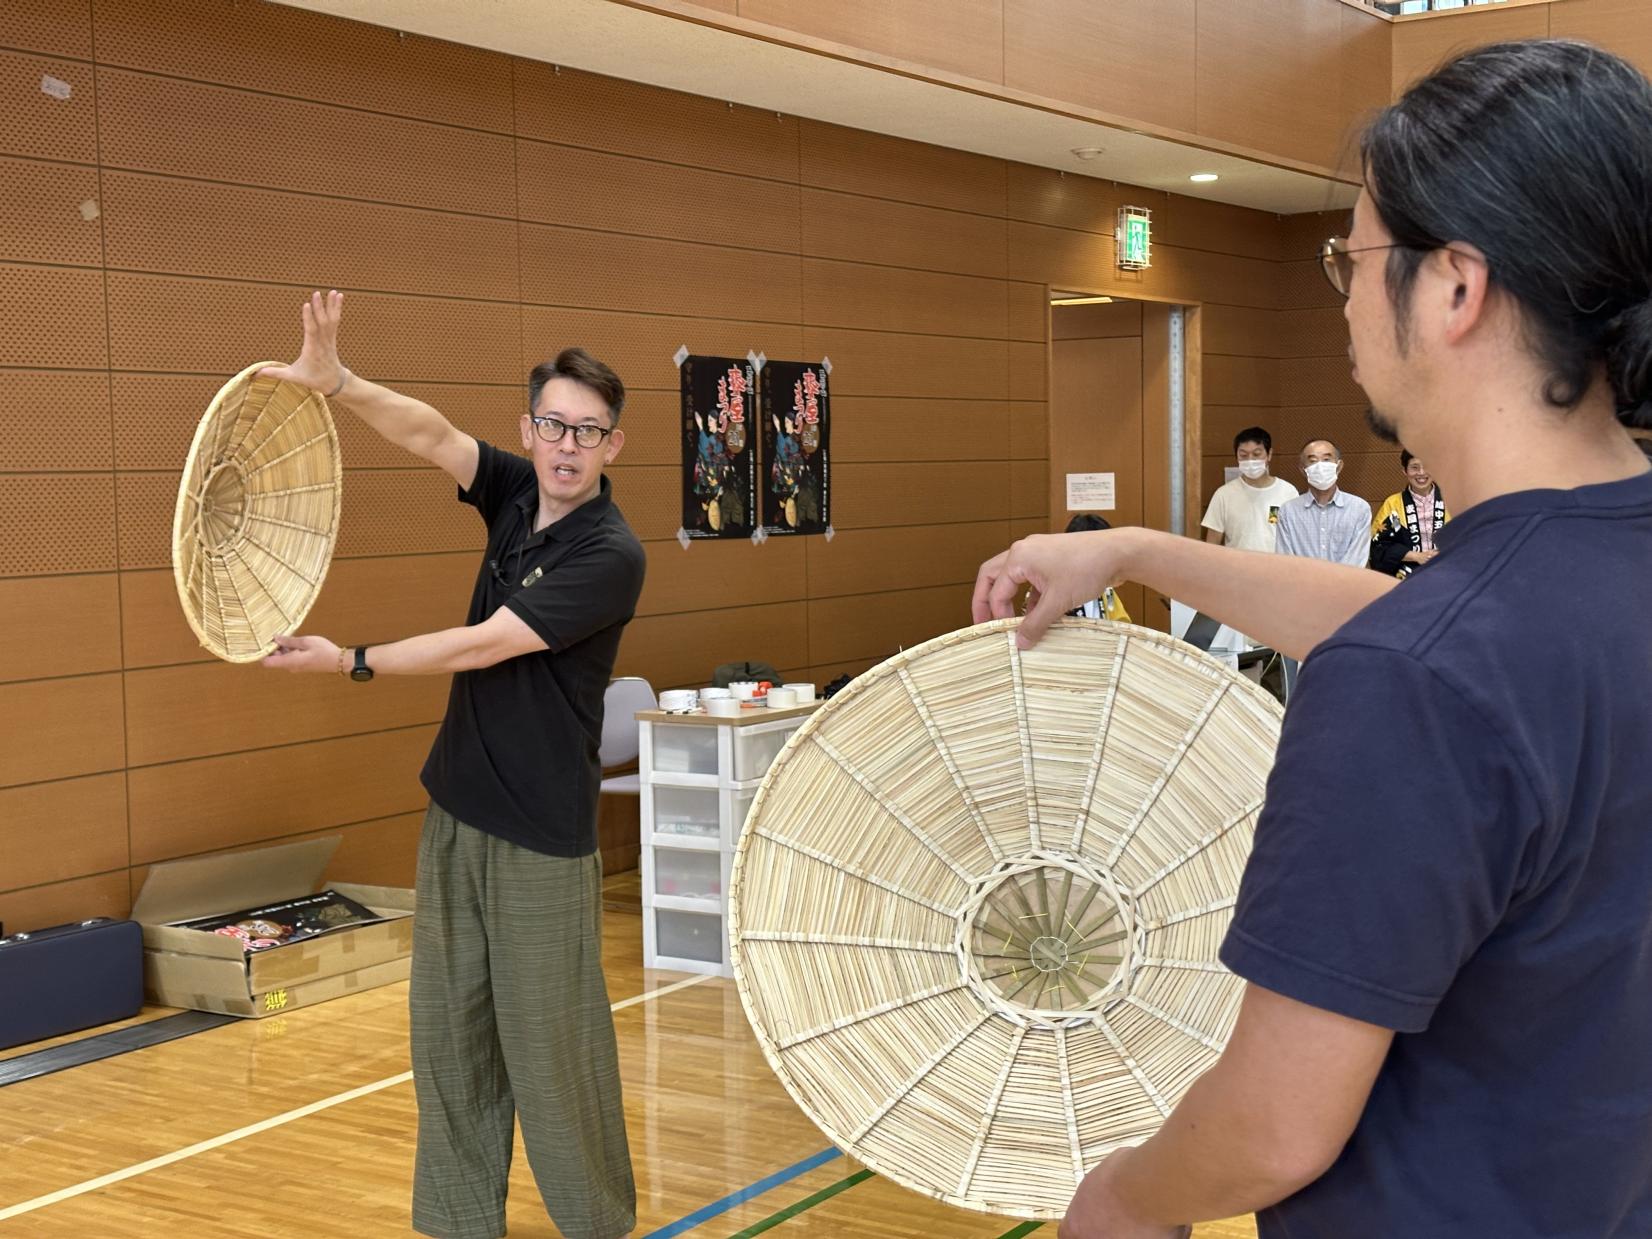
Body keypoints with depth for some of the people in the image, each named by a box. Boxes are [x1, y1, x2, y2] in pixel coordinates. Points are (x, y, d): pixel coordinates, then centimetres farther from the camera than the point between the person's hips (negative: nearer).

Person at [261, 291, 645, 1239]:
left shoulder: (610, 555, -17)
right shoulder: (517, 494, 3)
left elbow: (482, 646, -18)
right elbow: (430, 434, -11)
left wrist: (349, 663, -10)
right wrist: (336, 381, -30)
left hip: (541, 836, -7)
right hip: (458, 809, 7)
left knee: (550, 1044, 1)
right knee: (448, 1030, 11)